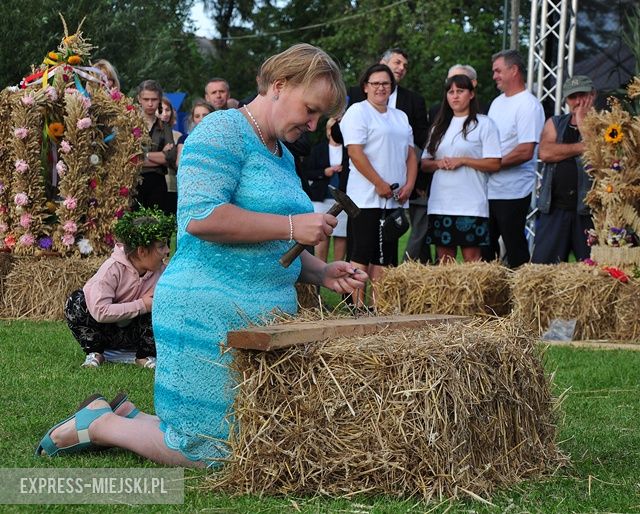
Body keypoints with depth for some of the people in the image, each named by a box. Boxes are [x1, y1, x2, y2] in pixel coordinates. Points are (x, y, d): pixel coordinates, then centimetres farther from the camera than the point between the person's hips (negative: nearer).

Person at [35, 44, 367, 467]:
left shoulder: (283, 158, 19)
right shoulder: (223, 131, -9)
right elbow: (201, 216, -23)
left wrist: (322, 273, 8)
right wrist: (292, 226, -19)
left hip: (266, 320, 10)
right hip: (210, 315, -10)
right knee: (208, 452, -7)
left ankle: (127, 416, 26)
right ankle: (101, 424, 14)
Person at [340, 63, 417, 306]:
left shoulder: (400, 117, 20)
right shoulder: (357, 112, -3)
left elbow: (410, 153, 18)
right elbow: (355, 152, -13)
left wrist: (409, 184, 2)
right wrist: (380, 184, -16)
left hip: (395, 199, 7)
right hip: (367, 198, -7)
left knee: (385, 256, 5)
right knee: (363, 253, -8)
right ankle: (358, 307, -8)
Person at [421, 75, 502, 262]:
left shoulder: (483, 124, 1)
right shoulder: (439, 126, 18)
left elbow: (494, 164, -5)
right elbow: (424, 163, 18)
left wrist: (462, 161, -13)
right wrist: (438, 163, -4)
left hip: (470, 204, -5)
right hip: (440, 203, 5)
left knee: (471, 257, -7)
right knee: (444, 259, 5)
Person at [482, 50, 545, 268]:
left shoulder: (528, 105, -11)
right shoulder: (497, 102, 17)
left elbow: (526, 151, -19)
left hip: (512, 192, -8)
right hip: (488, 189, 9)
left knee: (515, 250, -3)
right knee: (484, 247, 10)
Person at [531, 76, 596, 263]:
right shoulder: (555, 124, 16)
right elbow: (545, 153, -3)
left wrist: (582, 121, -4)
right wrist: (582, 147, -6)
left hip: (588, 208, -3)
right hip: (554, 208, 3)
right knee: (542, 265, 0)